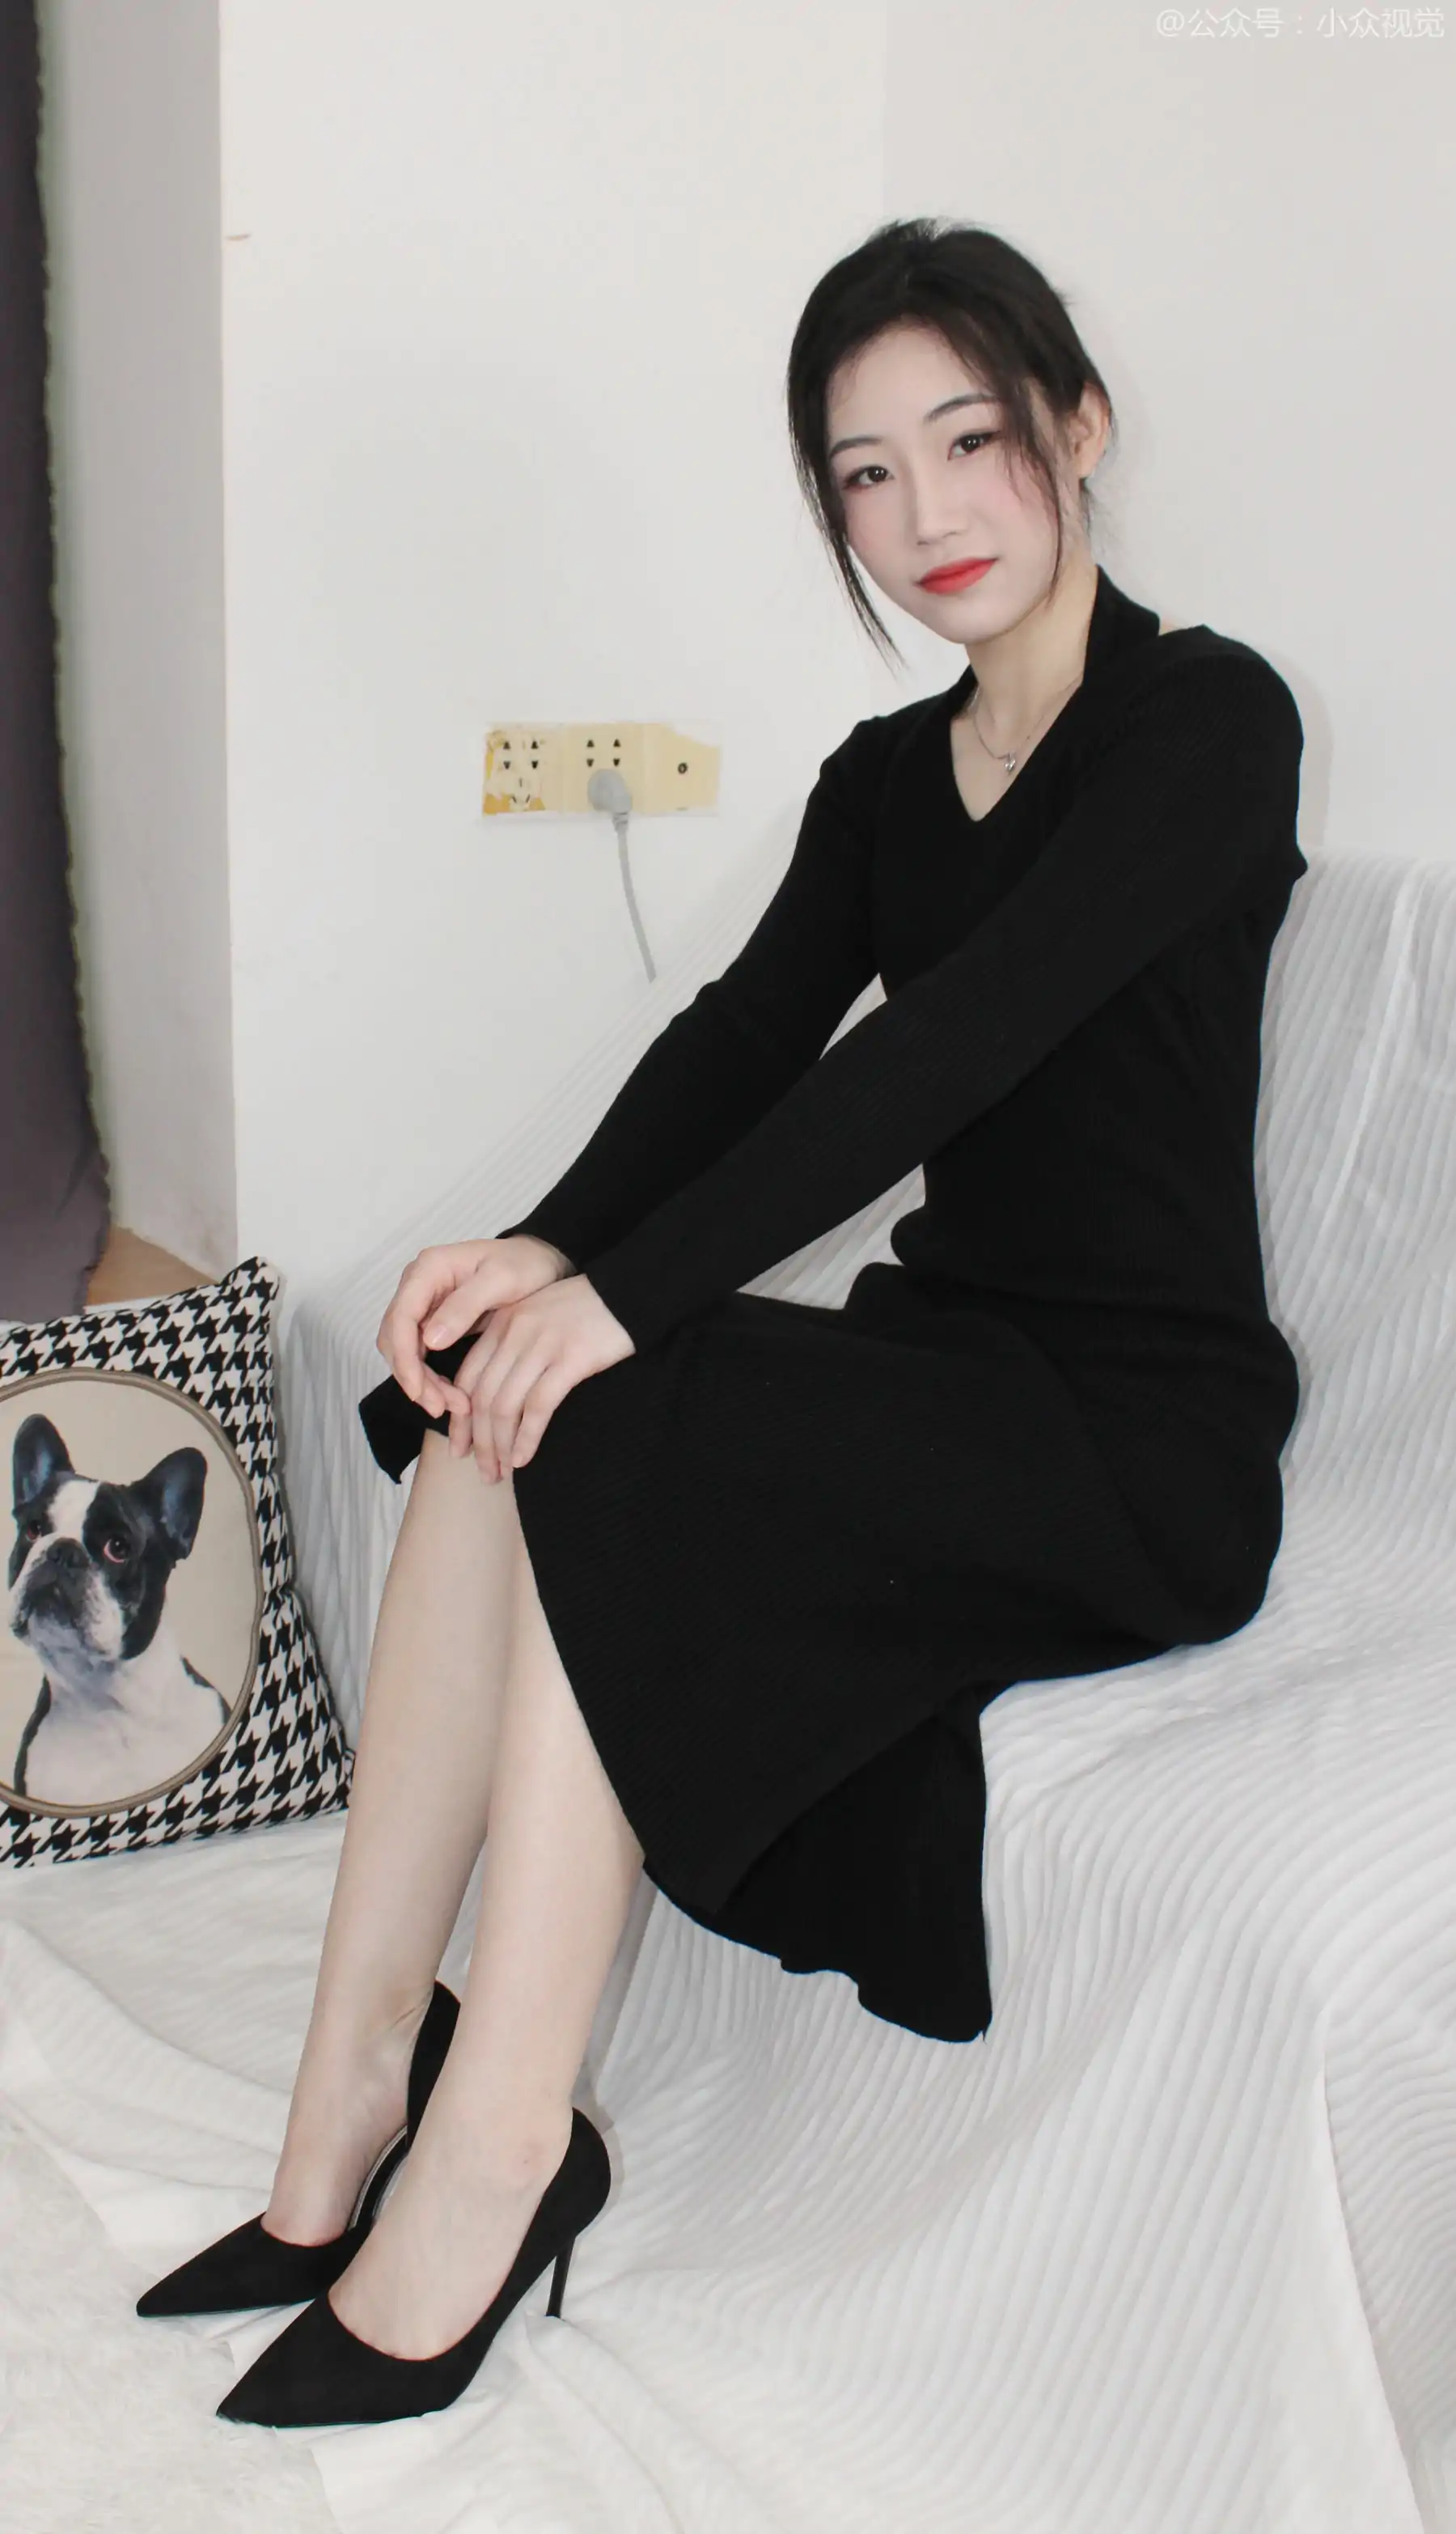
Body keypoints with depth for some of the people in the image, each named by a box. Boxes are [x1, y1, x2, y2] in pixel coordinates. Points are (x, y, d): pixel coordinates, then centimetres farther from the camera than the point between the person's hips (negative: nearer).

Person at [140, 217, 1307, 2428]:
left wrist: (623, 1294, -27)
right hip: (948, 1381, 6)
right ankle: (353, 2106, -17)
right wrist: (544, 1249, -20)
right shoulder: (886, 777, 14)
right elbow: (744, 1035, 0)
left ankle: (488, 2158, -18)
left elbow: (957, 1040, -21)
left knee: (583, 1440, -26)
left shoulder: (1209, 719, -9)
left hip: (1148, 1442, -6)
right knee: (504, 1410, -19)